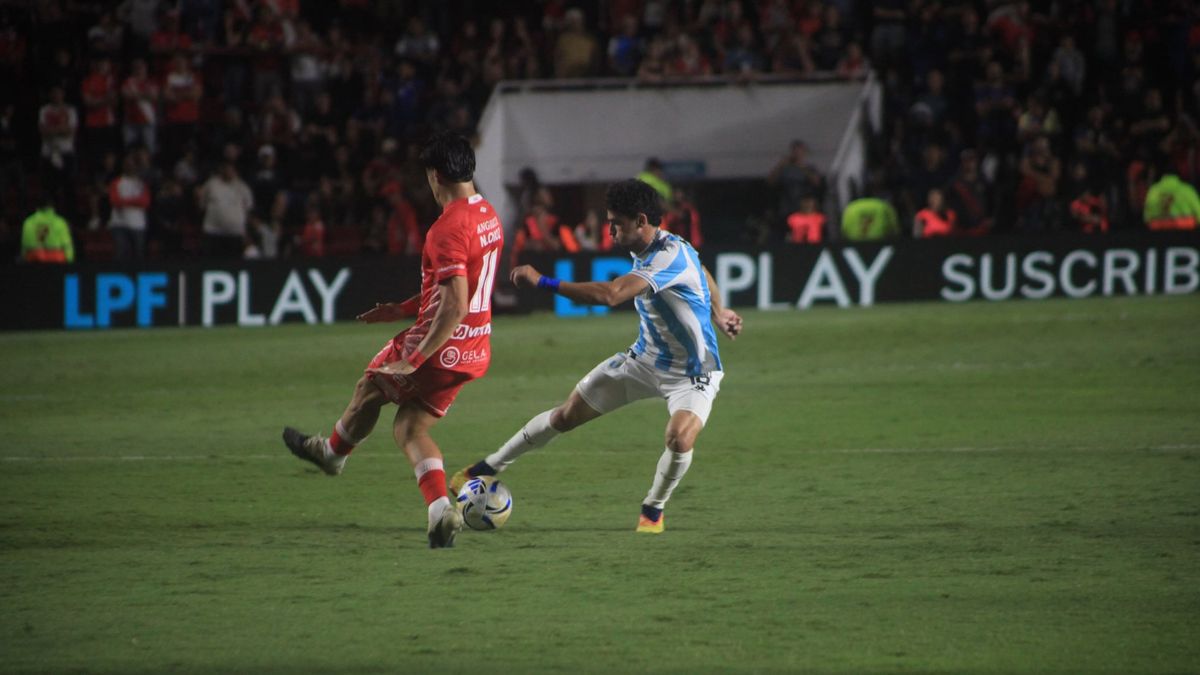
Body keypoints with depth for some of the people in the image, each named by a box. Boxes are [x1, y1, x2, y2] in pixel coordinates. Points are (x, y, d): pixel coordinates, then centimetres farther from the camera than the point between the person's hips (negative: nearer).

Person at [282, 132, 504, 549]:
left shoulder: (449, 229, -23)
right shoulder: (488, 216, 8)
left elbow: (455, 308, -28)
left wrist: (414, 360, -26)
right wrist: (404, 309, 25)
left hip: (440, 344, -8)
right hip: (474, 353, 8)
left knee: (371, 386, 18)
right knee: (410, 429, 11)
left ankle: (333, 451, 43)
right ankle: (440, 511, -6)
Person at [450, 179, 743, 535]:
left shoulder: (671, 256, -32)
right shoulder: (642, 251, -3)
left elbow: (609, 294, -44)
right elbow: (702, 273, 18)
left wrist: (542, 281, -40)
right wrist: (717, 313, 34)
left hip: (692, 374, -8)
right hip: (645, 358, 8)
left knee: (679, 439, -32)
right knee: (566, 415, 7)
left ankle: (653, 510, -2)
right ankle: (490, 466, 24)